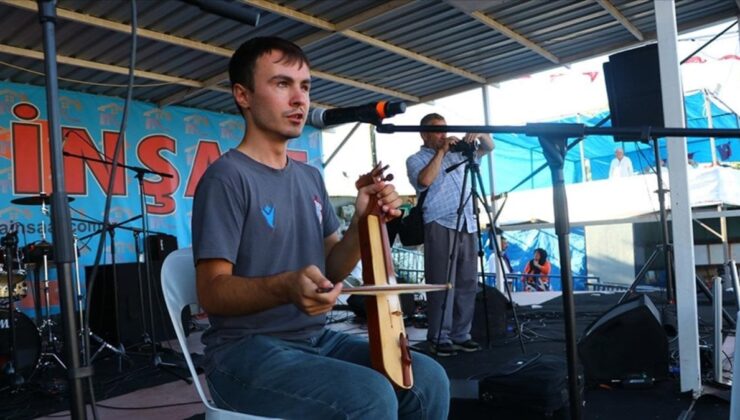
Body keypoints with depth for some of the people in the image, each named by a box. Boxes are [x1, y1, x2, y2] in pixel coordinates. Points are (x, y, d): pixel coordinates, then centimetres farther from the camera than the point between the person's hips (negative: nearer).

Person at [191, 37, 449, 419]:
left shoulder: (311, 178, 11)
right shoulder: (227, 178, -12)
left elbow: (331, 270, 10)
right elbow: (212, 291, -15)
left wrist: (362, 223, -8)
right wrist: (286, 287, -33)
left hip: (314, 339, 7)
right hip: (245, 349, -6)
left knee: (428, 378, -10)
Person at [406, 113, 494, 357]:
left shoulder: (458, 153, 23)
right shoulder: (416, 159, 7)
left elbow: (489, 148, 27)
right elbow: (425, 180, -13)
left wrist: (480, 134, 6)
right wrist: (441, 152, -7)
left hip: (467, 225, 6)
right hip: (440, 226, -6)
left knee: (467, 283, 5)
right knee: (442, 284, -7)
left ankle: (460, 335, 13)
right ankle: (439, 338, 0)